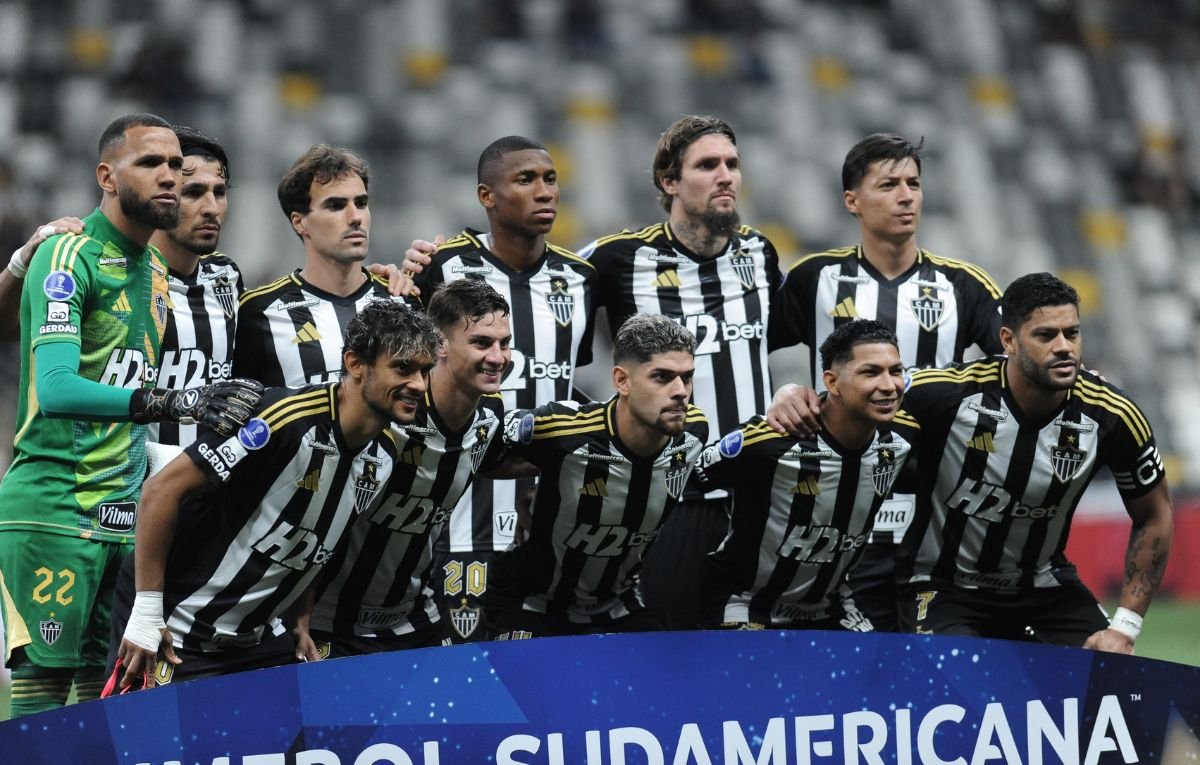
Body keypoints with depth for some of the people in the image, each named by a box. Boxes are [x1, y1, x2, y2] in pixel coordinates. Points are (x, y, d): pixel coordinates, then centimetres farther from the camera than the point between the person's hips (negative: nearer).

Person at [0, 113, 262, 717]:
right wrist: (181, 404, -30)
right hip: (53, 509, -8)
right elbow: (55, 389, -23)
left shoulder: (155, 271, 17)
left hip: (123, 516, 8)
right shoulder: (68, 258, -9)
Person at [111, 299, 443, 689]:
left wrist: (301, 623, 10)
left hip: (257, 642, 7)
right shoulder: (289, 419, -23)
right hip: (174, 634, -7)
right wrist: (147, 612, -21)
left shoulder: (384, 454, 2)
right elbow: (164, 488, -21)